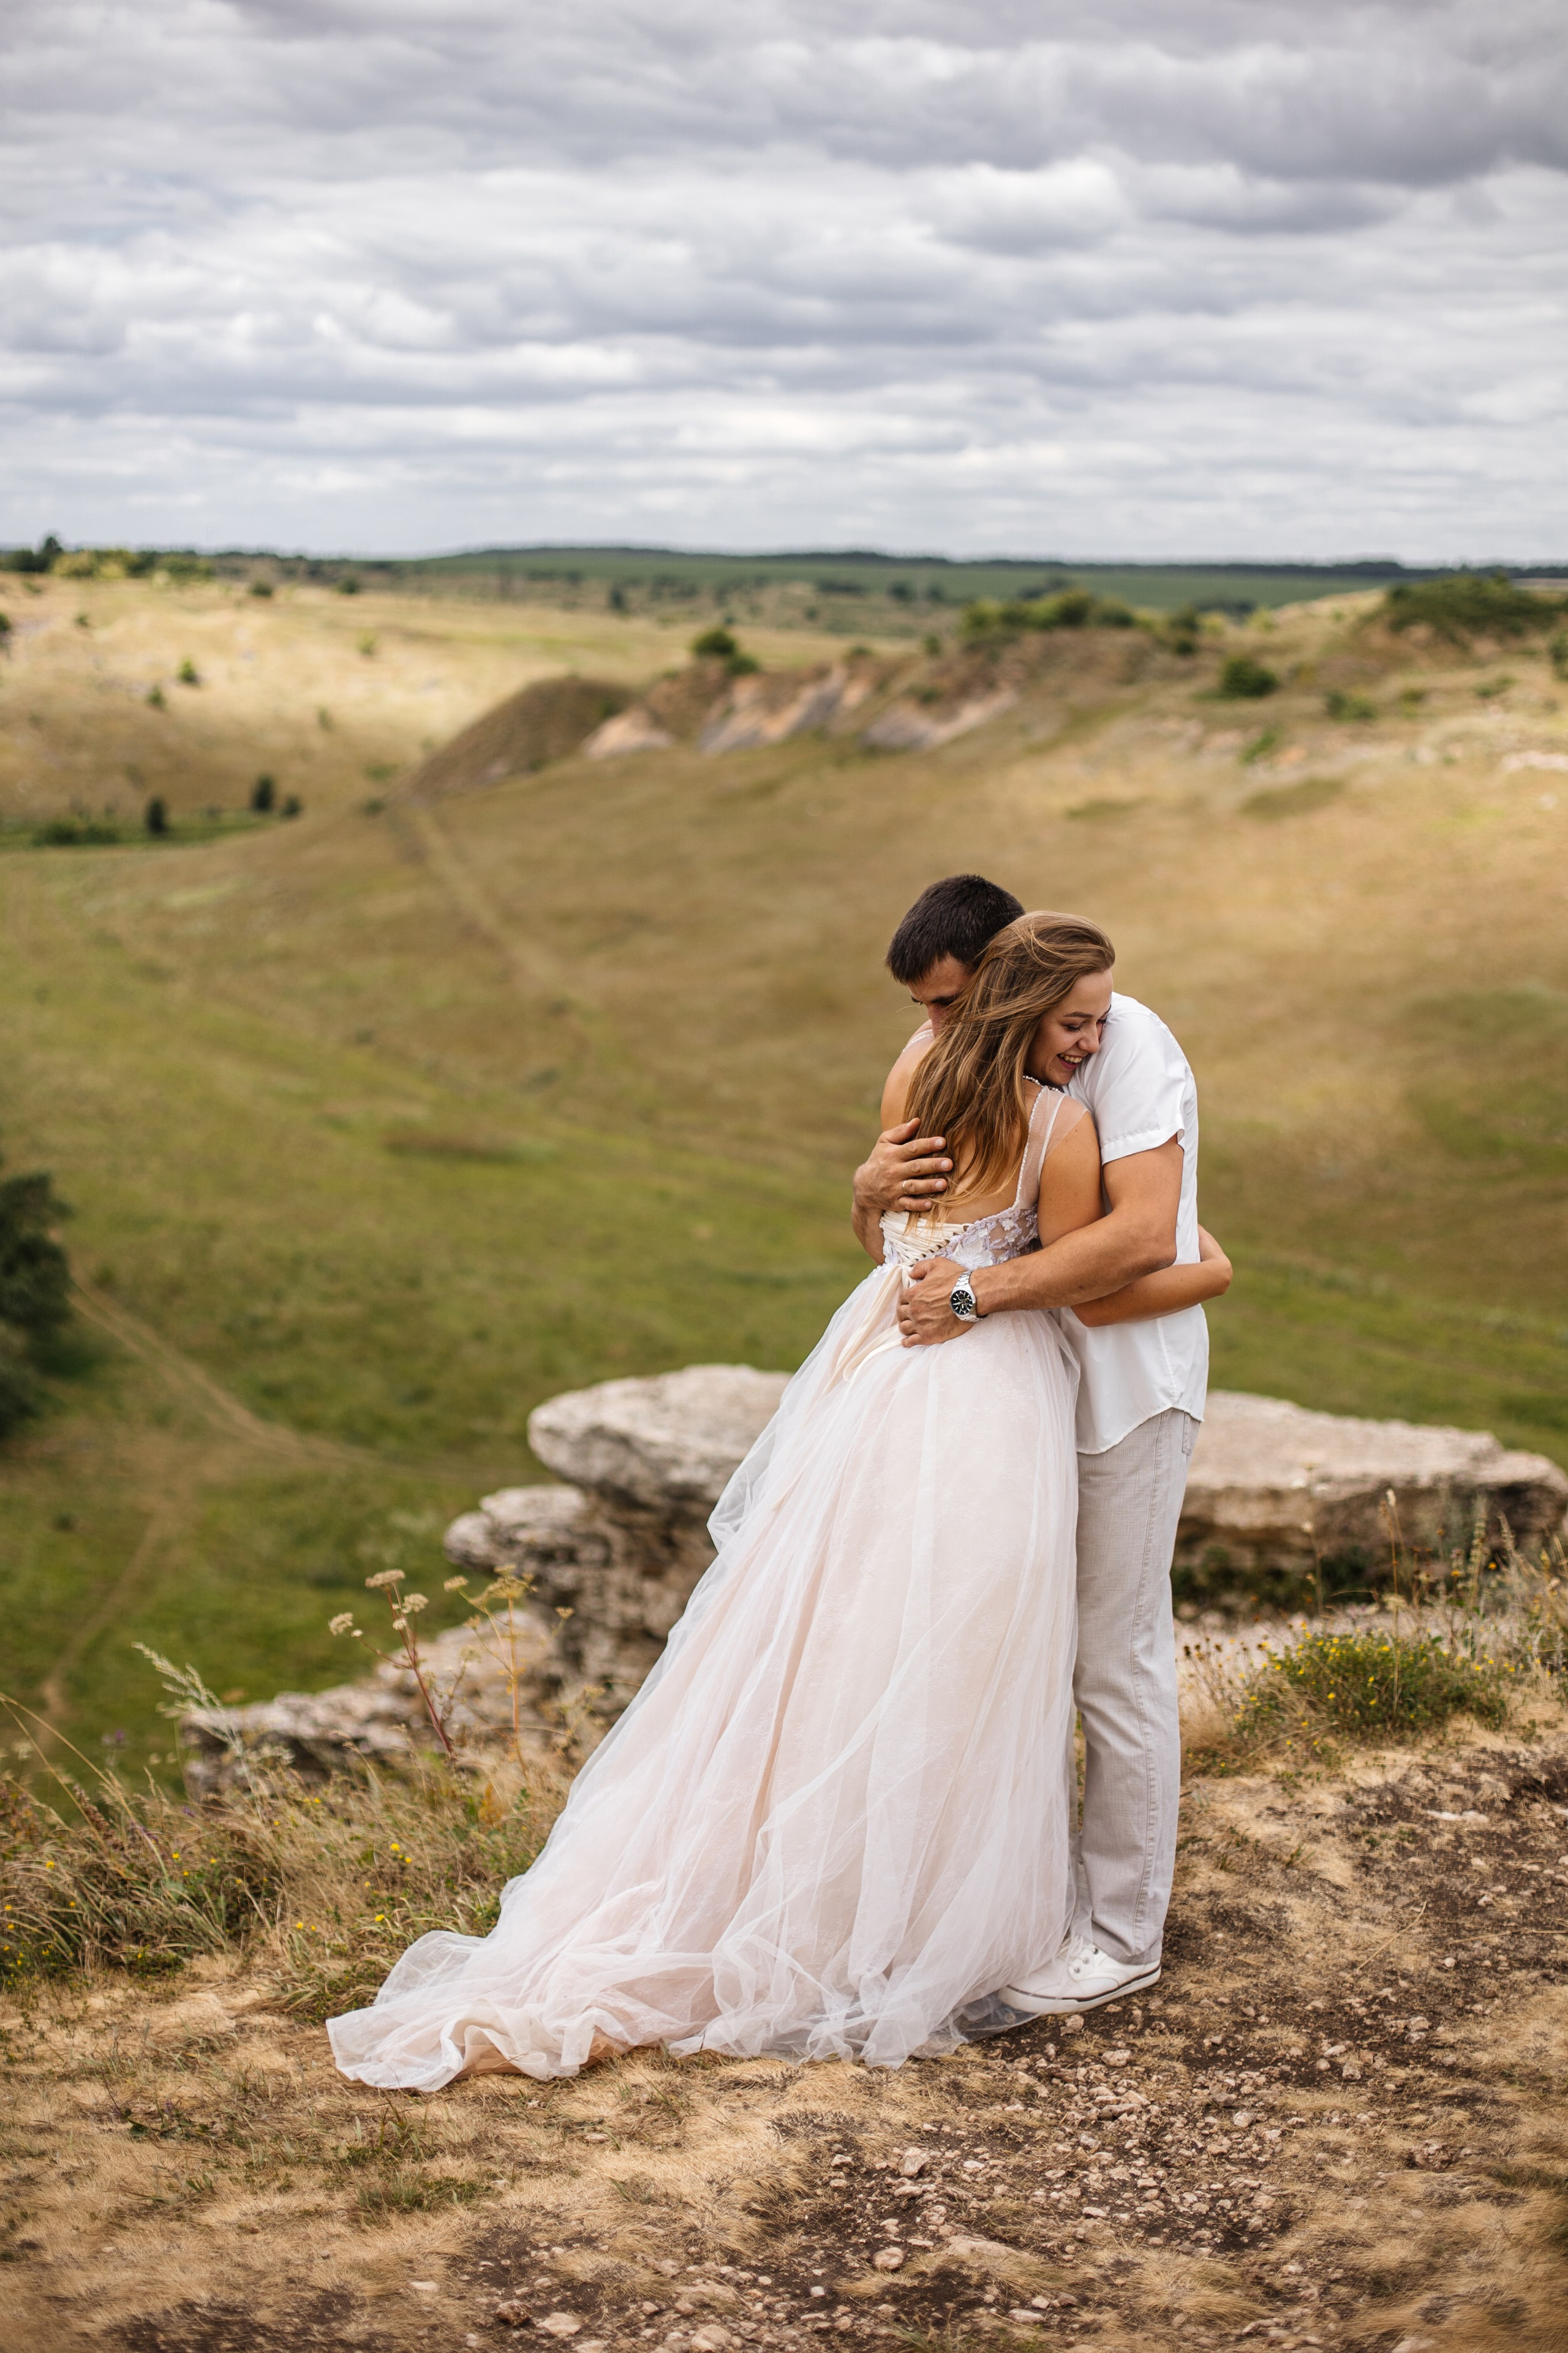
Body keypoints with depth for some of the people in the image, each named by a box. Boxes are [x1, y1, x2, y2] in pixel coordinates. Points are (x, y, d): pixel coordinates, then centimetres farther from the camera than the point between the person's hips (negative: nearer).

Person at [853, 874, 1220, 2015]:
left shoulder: (1128, 1043, -18)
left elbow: (1141, 1235, -30)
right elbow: (890, 1239, 8)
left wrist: (978, 1292, -31)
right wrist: (875, 1184, -16)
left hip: (1127, 1385, -7)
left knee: (1117, 1660, -1)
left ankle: (1123, 1933, 12)